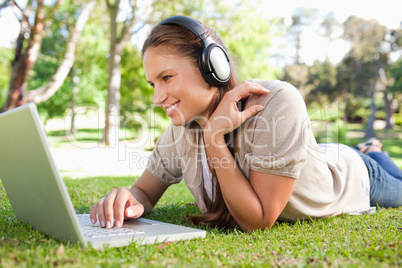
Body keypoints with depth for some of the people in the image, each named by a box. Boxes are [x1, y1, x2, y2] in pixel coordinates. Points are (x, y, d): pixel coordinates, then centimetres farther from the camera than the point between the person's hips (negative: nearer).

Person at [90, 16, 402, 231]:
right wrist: (129, 200, -41)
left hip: (349, 175, -3)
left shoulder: (278, 104, -45)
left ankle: (367, 155, 55)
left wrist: (213, 137, -46)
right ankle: (366, 149, 58)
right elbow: (146, 189, -17)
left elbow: (258, 221, -40)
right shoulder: (183, 127, -27)